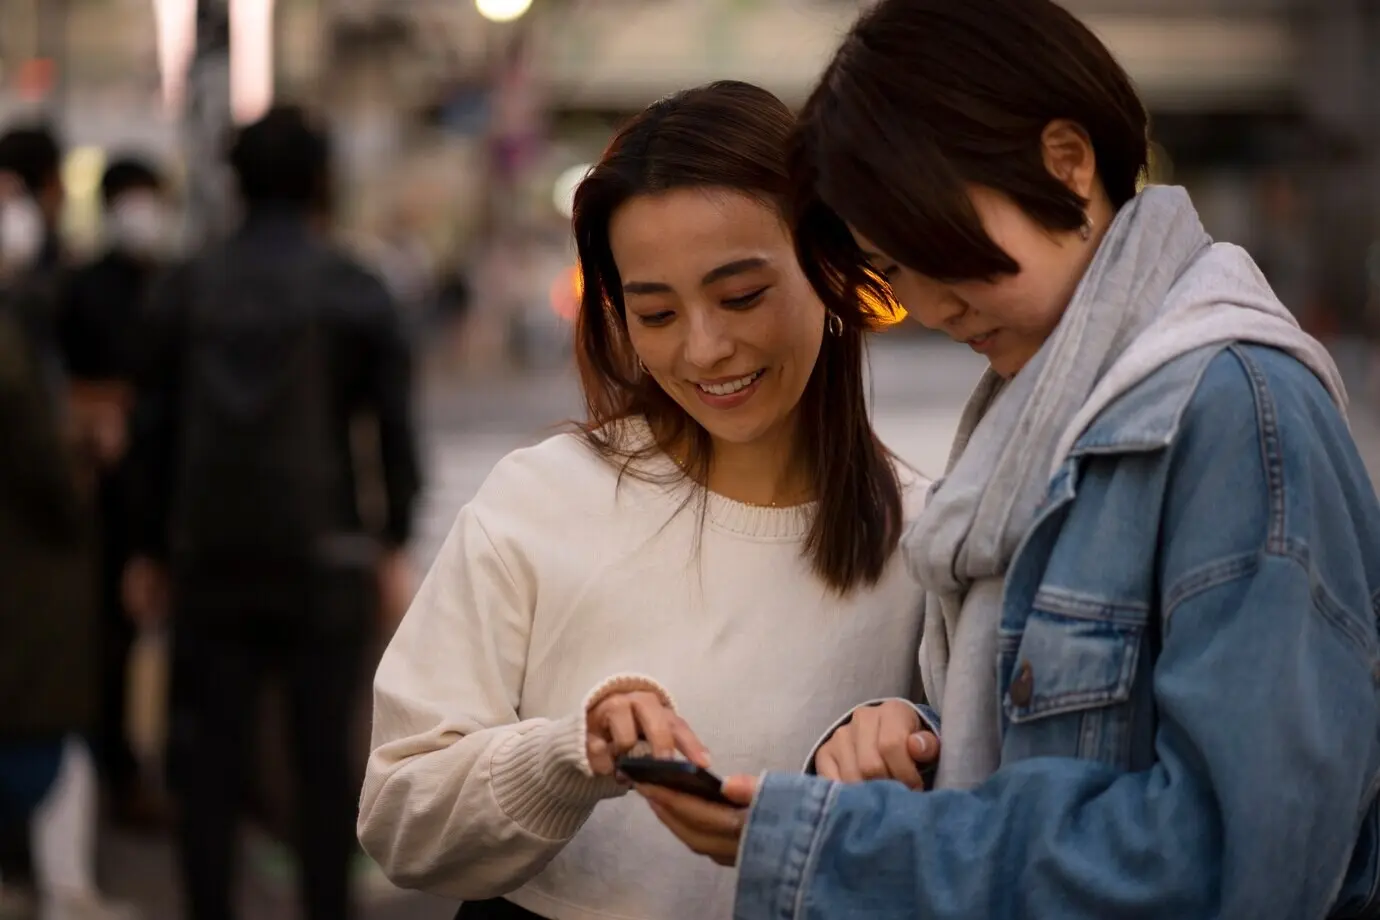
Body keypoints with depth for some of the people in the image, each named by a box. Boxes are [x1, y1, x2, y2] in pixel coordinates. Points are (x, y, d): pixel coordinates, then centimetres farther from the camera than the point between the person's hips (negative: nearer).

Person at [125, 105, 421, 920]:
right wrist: (394, 539, 6)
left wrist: (153, 549, 12)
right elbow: (395, 425, -4)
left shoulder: (186, 290, 5)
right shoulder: (356, 294, -3)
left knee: (209, 759, 7)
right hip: (323, 557, -2)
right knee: (325, 759, 6)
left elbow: (154, 428, 5)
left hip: (210, 557, 2)